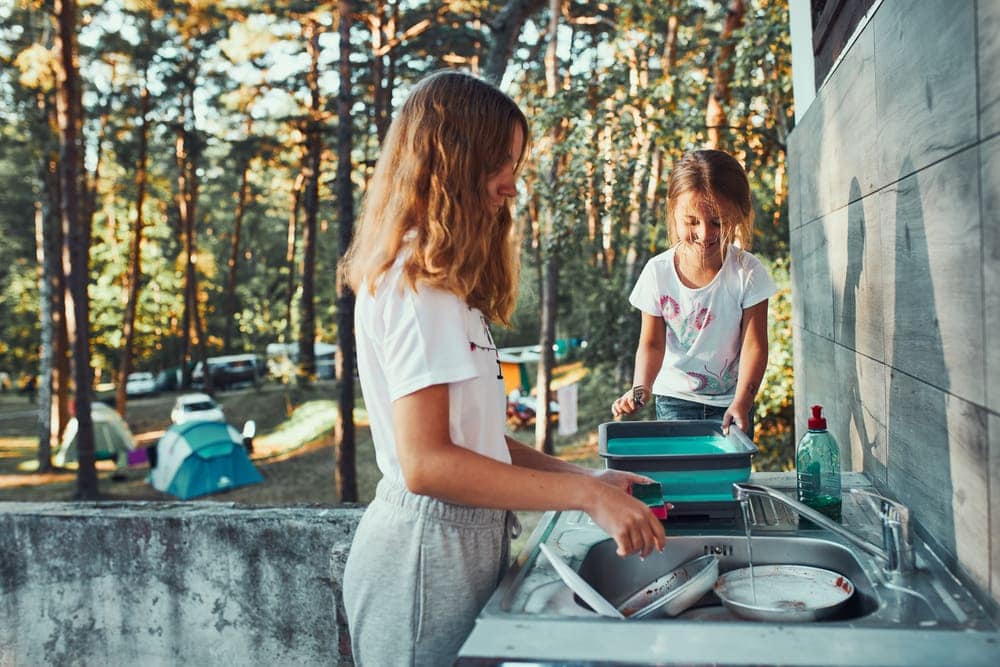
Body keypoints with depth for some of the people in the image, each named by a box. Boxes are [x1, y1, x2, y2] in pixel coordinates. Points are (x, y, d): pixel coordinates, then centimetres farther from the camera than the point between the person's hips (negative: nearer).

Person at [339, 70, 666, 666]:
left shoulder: (441, 284, 12)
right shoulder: (414, 283, -16)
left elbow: (471, 437, 10)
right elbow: (425, 463, -22)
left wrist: (585, 477, 4)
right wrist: (586, 496, -20)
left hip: (463, 542, 9)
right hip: (427, 554, -9)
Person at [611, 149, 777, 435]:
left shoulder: (747, 272, -14)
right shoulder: (658, 272, -12)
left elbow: (754, 344, -13)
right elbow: (652, 343, -7)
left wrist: (742, 401, -26)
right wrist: (640, 388, -25)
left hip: (730, 402, 0)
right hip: (674, 399, 1)